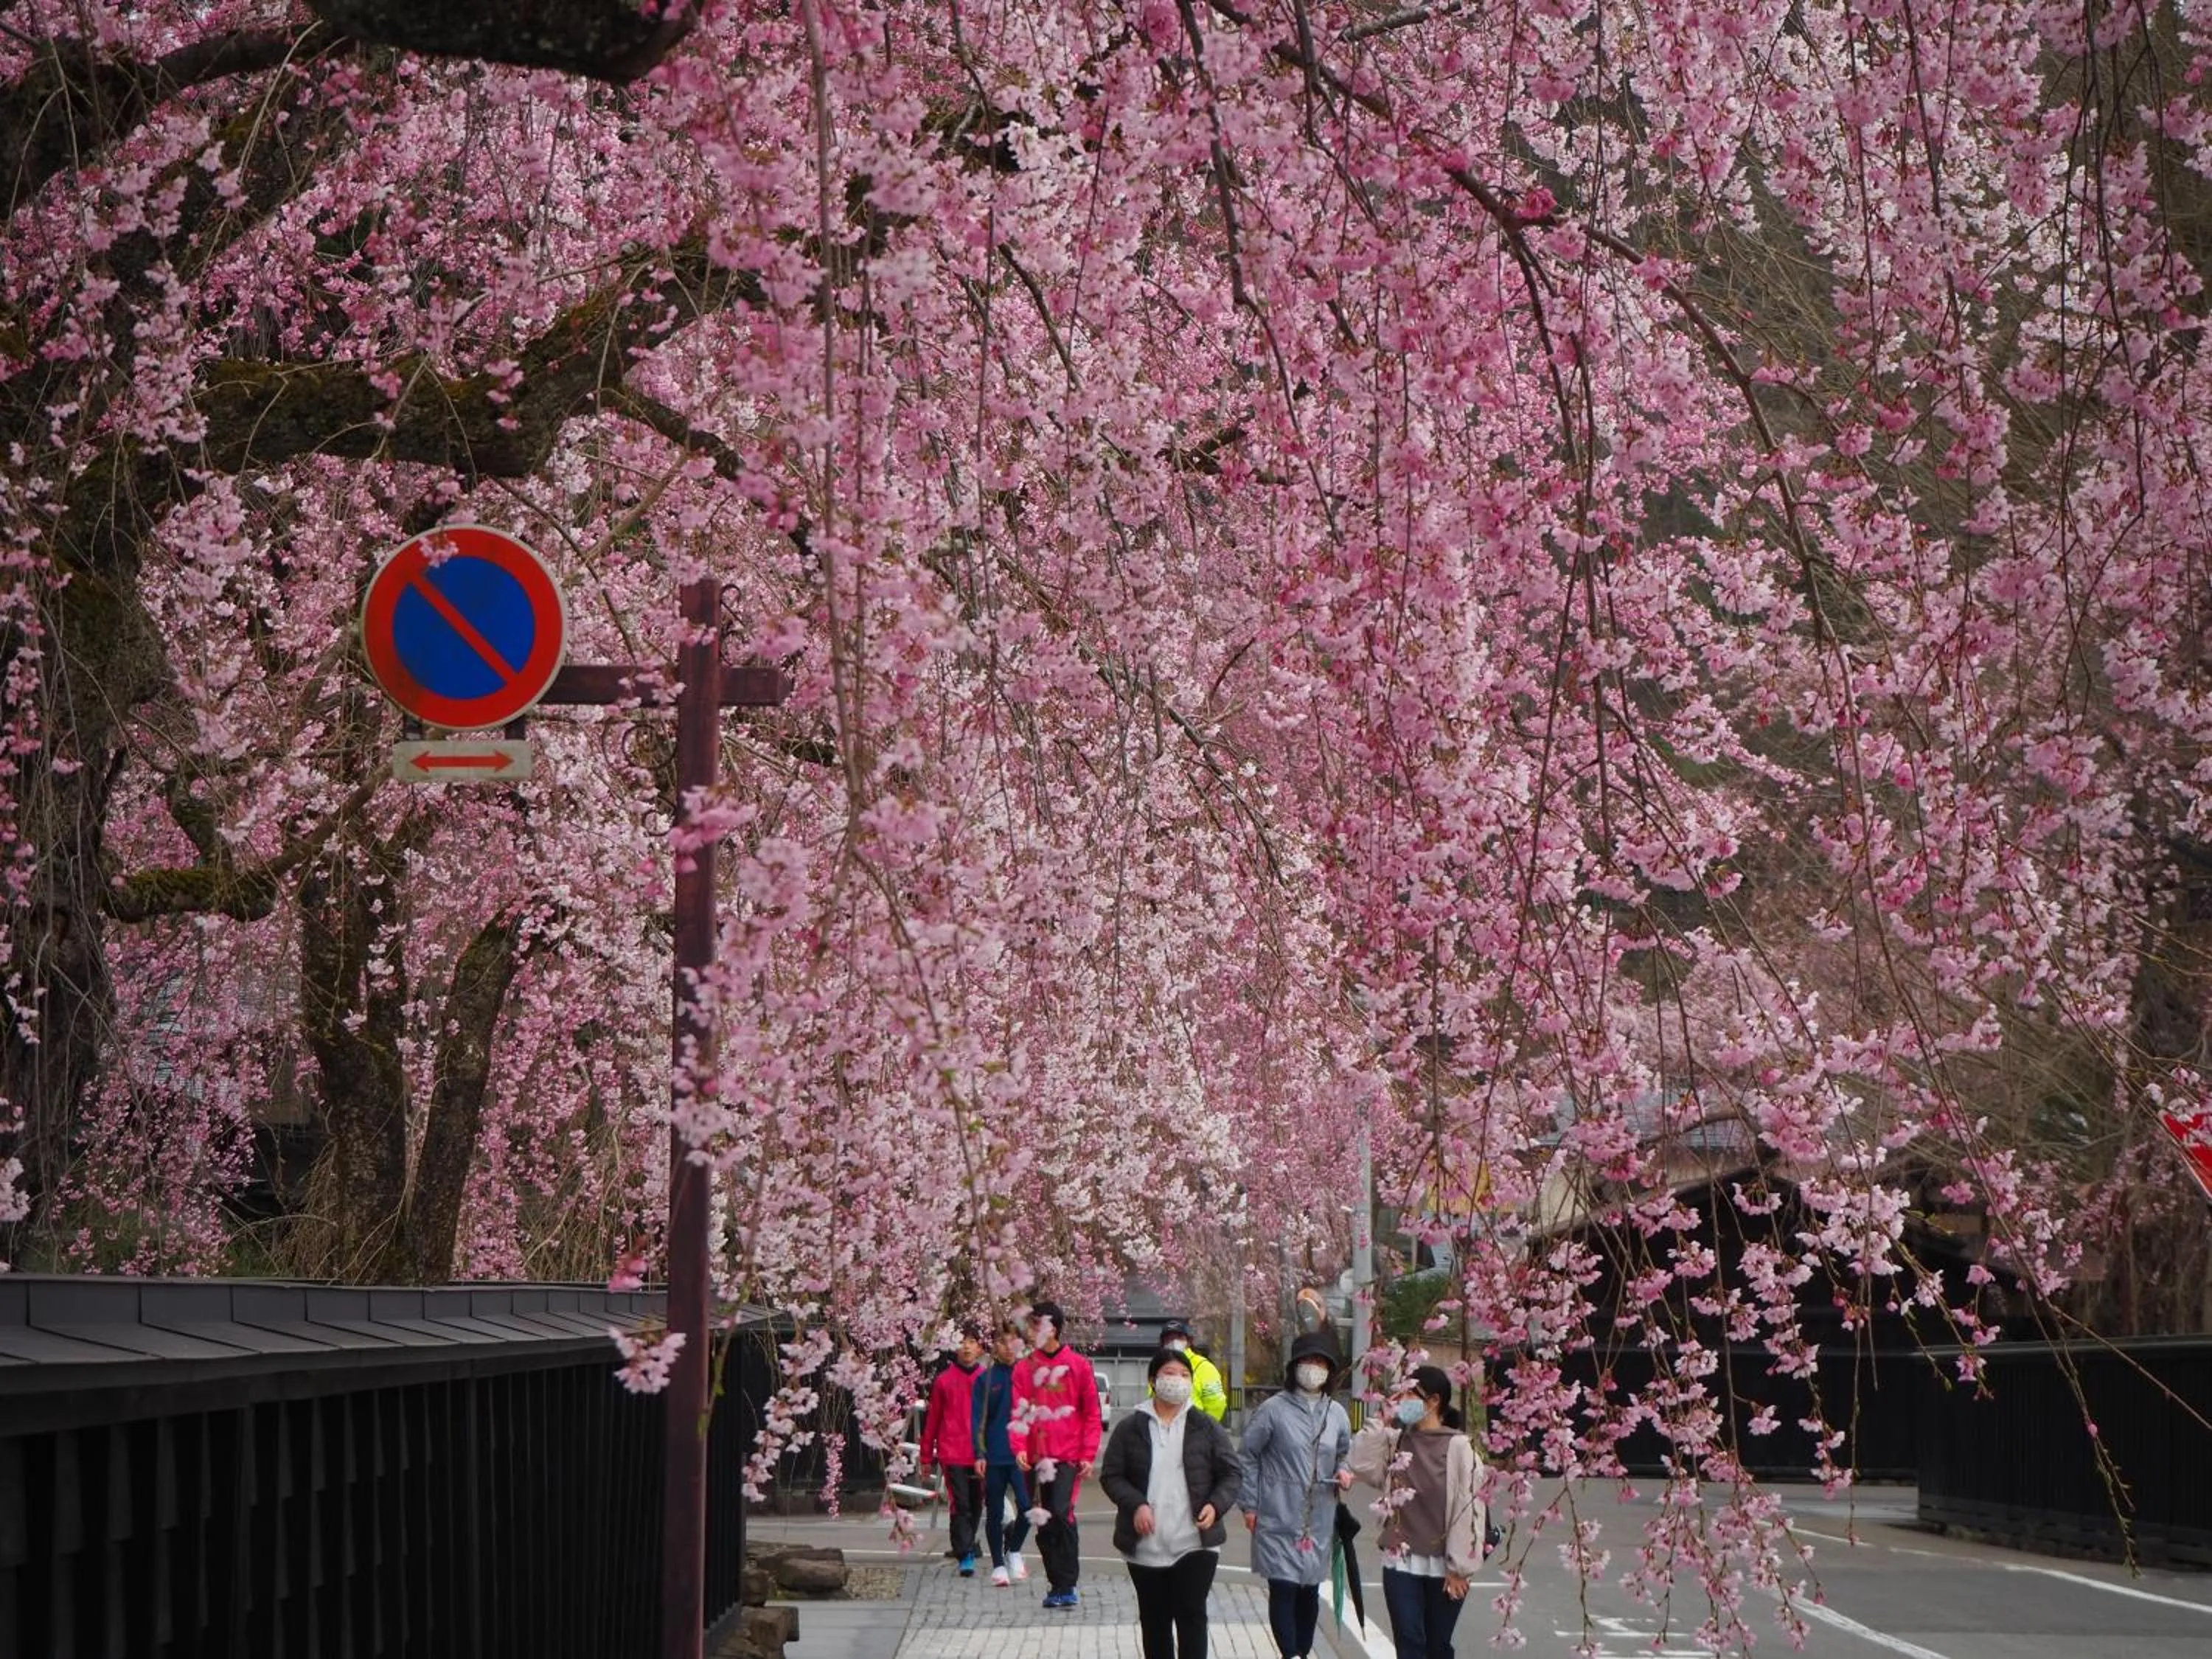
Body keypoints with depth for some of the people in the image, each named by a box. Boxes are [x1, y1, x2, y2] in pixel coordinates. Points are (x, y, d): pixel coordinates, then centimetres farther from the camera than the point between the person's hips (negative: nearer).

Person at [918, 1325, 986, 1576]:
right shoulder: (944, 1380, 2)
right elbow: (932, 1420, 7)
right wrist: (926, 1458, 9)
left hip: (981, 1454, 2)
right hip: (952, 1454, -2)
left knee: (976, 1506, 10)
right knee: (960, 1505, -9)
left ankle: (966, 1546, 27)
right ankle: (966, 1557, -13)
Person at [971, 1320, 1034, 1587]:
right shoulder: (985, 1380, 2)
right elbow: (978, 1419, 1)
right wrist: (979, 1454, -8)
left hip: (1022, 1454, 0)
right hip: (994, 1456, 0)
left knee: (1027, 1505, -14)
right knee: (994, 1512, 7)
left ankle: (1013, 1550, 11)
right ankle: (998, 1565, 19)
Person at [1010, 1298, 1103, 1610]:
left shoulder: (1078, 1366, 1)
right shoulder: (1024, 1368, 8)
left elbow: (1091, 1415, 3)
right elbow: (1018, 1412, 3)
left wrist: (1088, 1455, -5)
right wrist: (1019, 1448, -12)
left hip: (1069, 1457, -4)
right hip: (1037, 1457, 4)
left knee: (1062, 1515, -18)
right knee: (1044, 1525, 6)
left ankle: (1066, 1586, -13)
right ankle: (1058, 1584, 16)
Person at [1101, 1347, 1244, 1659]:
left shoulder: (1206, 1428, 3)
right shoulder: (1130, 1428, 2)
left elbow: (1232, 1474, 5)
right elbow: (1111, 1475, 3)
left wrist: (1216, 1505, -14)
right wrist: (1135, 1505, -15)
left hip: (1195, 1544, -1)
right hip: (1146, 1547, 1)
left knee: (1191, 1615, -6)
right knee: (1154, 1621, 10)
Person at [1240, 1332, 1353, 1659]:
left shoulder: (1337, 1414, 8)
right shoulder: (1274, 1410, -6)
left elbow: (1344, 1453, 23)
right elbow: (1248, 1454, -1)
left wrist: (1343, 1472, 0)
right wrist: (1249, 1505, -3)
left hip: (1319, 1521, 4)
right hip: (1279, 1519, -4)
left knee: (1309, 1591, 12)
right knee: (1283, 1590, -11)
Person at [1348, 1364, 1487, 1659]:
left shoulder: (1457, 1446, -9)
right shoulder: (1396, 1441, 7)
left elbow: (1468, 1508, -11)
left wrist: (1459, 1567, -14)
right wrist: (1384, 1423, -4)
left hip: (1442, 1567, -3)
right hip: (1401, 1561, 3)